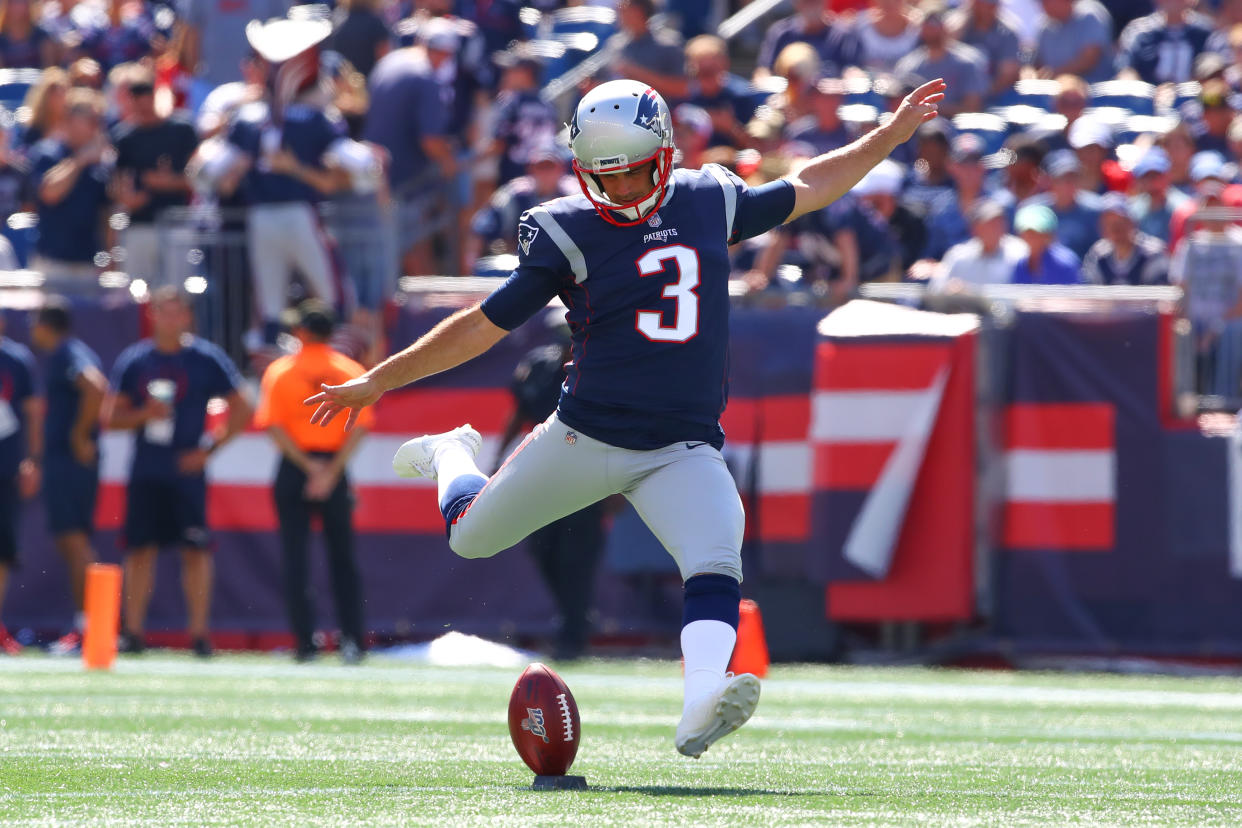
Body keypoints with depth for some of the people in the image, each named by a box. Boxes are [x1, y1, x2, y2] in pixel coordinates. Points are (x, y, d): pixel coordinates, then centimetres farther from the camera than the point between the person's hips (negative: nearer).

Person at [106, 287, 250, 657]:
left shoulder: (207, 359, 0)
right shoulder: (134, 360, 7)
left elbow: (241, 410, 3)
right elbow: (111, 417, 9)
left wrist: (210, 447, -5)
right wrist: (144, 414, -10)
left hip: (187, 470, -2)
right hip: (145, 472, 2)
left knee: (195, 550, -4)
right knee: (139, 548, 2)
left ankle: (199, 633, 0)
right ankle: (133, 632, 7)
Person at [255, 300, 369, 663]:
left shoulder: (280, 371, -1)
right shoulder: (351, 371, 1)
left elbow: (274, 427, -10)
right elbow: (359, 428, -7)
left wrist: (307, 466, -9)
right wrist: (331, 472, -10)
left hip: (294, 468, -1)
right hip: (335, 466, 1)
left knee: (296, 558, 3)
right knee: (343, 558, 8)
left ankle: (305, 642, -2)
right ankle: (352, 641, 0)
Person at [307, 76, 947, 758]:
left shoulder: (710, 202, 3)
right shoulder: (568, 234, -8)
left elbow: (804, 190, 20)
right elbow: (484, 326, -2)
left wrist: (891, 135, 19)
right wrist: (378, 382, -1)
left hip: (682, 452, 1)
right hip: (585, 438, -1)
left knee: (716, 562, -27)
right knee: (471, 538, 15)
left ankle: (702, 703, -45)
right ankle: (449, 456, 49)